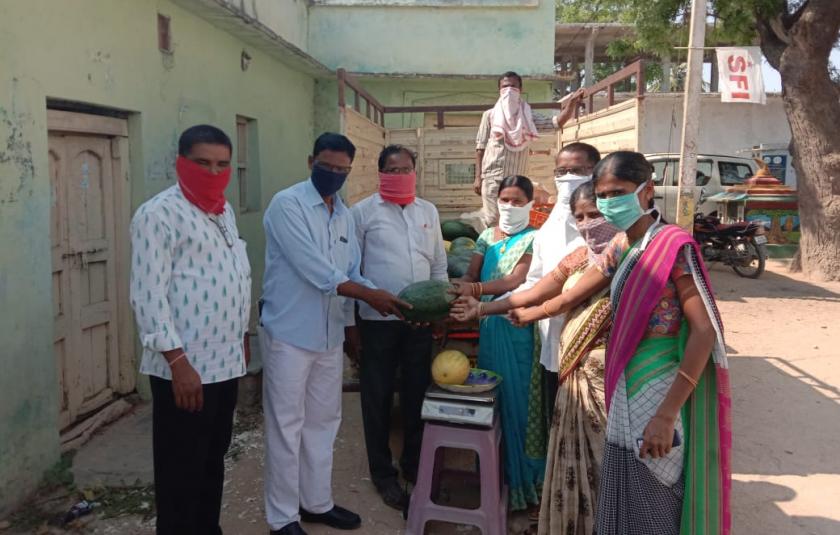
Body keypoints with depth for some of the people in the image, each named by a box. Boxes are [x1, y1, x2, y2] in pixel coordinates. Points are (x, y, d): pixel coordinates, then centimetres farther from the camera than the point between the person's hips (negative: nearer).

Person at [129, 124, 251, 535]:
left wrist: (242, 337, 19)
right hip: (185, 367, -8)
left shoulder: (224, 211, 13)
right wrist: (178, 362, -21)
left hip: (226, 361, 8)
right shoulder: (158, 213, -13)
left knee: (213, 461, 19)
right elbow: (148, 295, -18)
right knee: (182, 472, 4)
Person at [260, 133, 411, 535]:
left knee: (323, 421, 15)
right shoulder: (287, 204, -12)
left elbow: (352, 272, 12)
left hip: (330, 333, 7)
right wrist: (368, 294, -21)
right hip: (289, 332, -7)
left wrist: (383, 299, -5)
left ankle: (317, 502, 31)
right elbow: (313, 268, -21)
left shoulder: (345, 214, 11)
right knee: (287, 425, 3)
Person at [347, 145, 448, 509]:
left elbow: (438, 264, 15)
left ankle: (413, 464, 31)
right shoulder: (363, 212, -4)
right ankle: (383, 472, 22)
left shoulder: (428, 211, 10)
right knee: (378, 397, 6)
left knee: (418, 393, 13)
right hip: (378, 319, -4)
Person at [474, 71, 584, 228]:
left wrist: (572, 102, -15)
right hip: (492, 178, -2)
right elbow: (481, 147, 4)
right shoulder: (490, 115, 5)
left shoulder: (527, 117, 9)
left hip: (517, 179, 3)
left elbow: (557, 122, 0)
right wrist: (478, 177, -2)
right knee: (493, 221, -5)